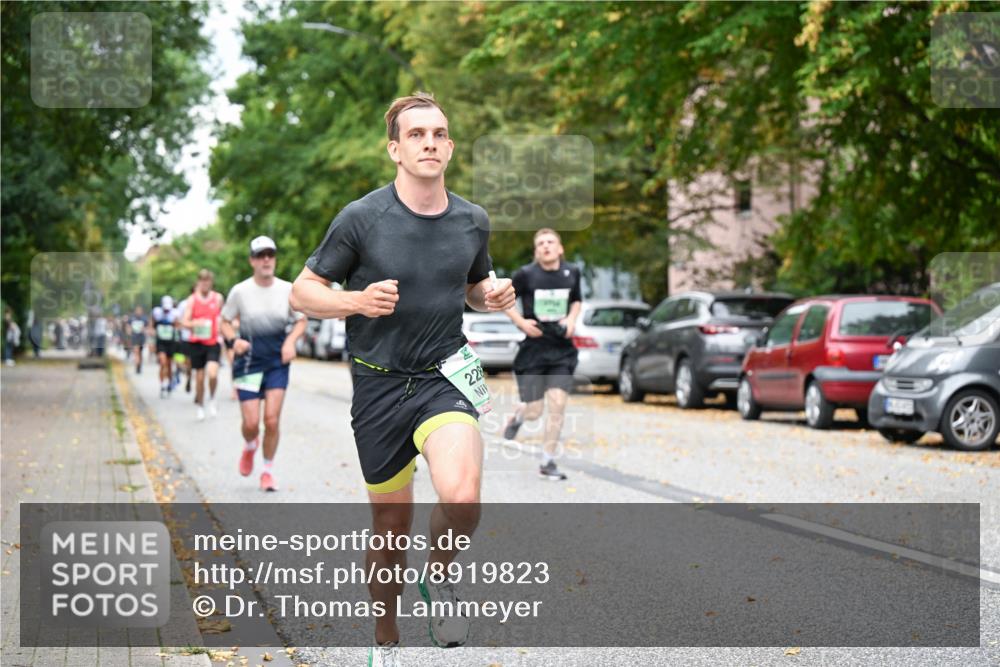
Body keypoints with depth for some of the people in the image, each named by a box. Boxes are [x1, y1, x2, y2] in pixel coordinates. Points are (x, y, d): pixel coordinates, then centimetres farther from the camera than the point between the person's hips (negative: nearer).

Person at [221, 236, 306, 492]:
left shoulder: (288, 290, -1)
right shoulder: (240, 291, -5)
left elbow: (301, 320, 11)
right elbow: (225, 322, 5)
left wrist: (290, 341, -7)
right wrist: (234, 340, -15)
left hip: (277, 362, 1)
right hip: (248, 362, -1)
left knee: (272, 420, -6)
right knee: (251, 423, -5)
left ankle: (268, 471, 13)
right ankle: (249, 447, 32)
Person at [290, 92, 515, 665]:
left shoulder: (473, 222, 3)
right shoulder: (362, 218, -8)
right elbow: (303, 291, -2)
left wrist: (495, 295, -2)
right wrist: (357, 301, -21)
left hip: (445, 376, 1)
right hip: (379, 385, -1)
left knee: (462, 498, -27)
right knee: (393, 524, 9)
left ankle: (441, 576, 6)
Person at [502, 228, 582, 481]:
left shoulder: (571, 273, 2)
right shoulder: (526, 274, -7)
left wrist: (572, 319, 1)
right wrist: (521, 322, -9)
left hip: (562, 350, 2)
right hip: (533, 349, -2)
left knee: (557, 404, -8)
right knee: (534, 411, 0)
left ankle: (548, 462, 4)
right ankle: (517, 416, 39)